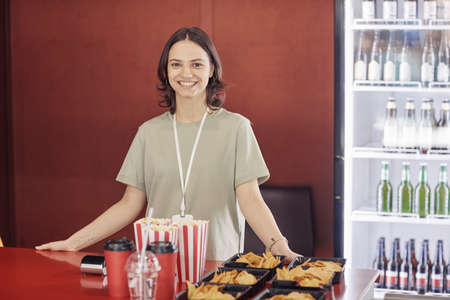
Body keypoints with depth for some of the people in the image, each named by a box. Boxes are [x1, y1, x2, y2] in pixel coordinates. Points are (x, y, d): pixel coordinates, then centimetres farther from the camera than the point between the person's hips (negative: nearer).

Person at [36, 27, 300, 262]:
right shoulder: (149, 132, 10)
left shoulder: (235, 128, 2)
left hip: (218, 265, -2)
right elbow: (130, 205, 12)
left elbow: (250, 199, -5)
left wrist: (280, 248, -21)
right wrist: (73, 242, 5)